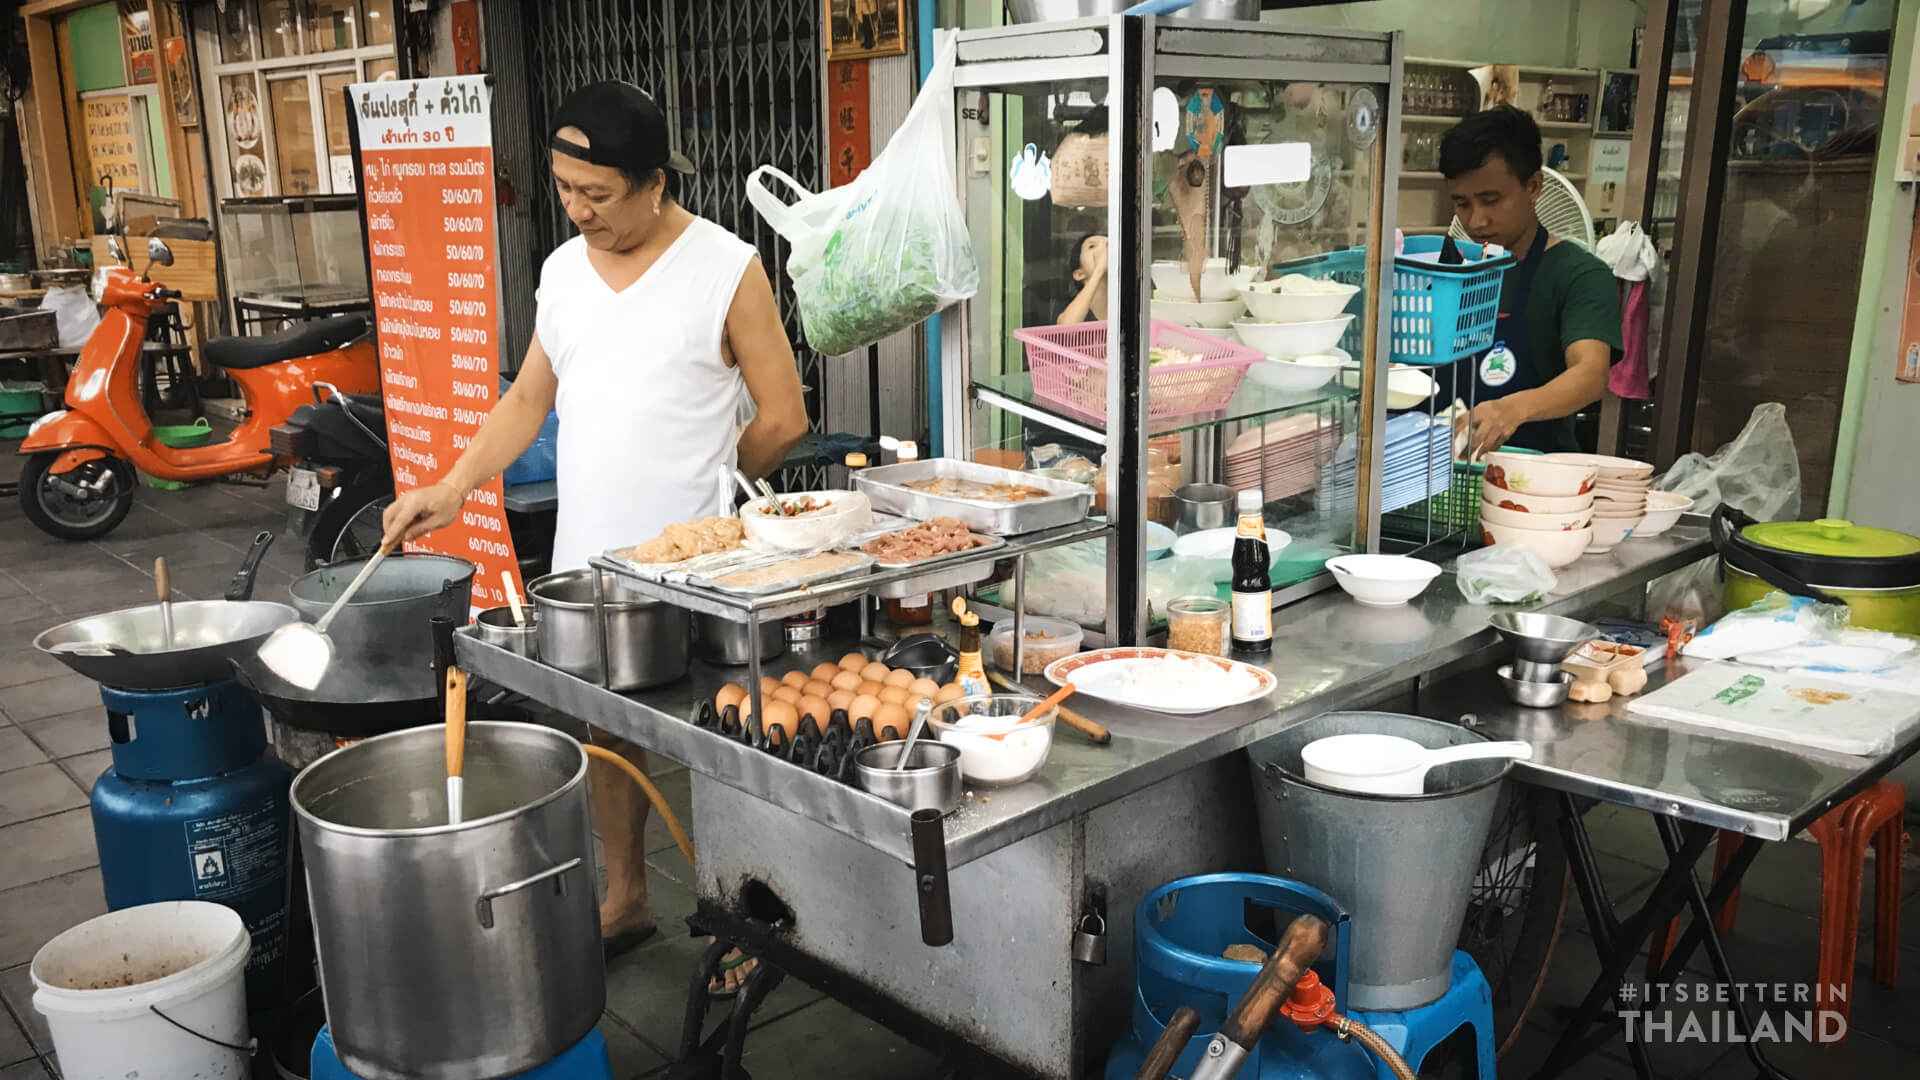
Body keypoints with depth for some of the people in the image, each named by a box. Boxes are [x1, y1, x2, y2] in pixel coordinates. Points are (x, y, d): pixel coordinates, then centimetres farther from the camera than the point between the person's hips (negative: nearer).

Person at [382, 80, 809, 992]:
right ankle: (625, 898, 35)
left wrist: (699, 480, 2)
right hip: (587, 556, 6)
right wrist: (449, 491, 5)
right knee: (607, 729, 16)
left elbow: (783, 417, -7)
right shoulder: (562, 270, 8)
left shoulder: (727, 269, -10)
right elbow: (530, 399, 14)